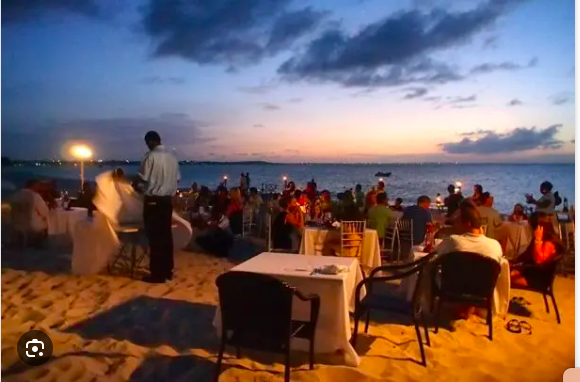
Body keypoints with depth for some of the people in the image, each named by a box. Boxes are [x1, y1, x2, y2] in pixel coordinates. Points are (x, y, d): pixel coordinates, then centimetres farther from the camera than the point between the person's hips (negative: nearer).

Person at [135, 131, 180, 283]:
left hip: (153, 201, -6)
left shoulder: (151, 156, -11)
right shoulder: (172, 156, 8)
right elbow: (176, 179, 12)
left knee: (155, 237, -1)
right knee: (166, 235, 11)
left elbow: (142, 178, -10)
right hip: (167, 200, 6)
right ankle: (167, 271, 18)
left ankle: (157, 274, 3)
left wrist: (134, 185, 10)